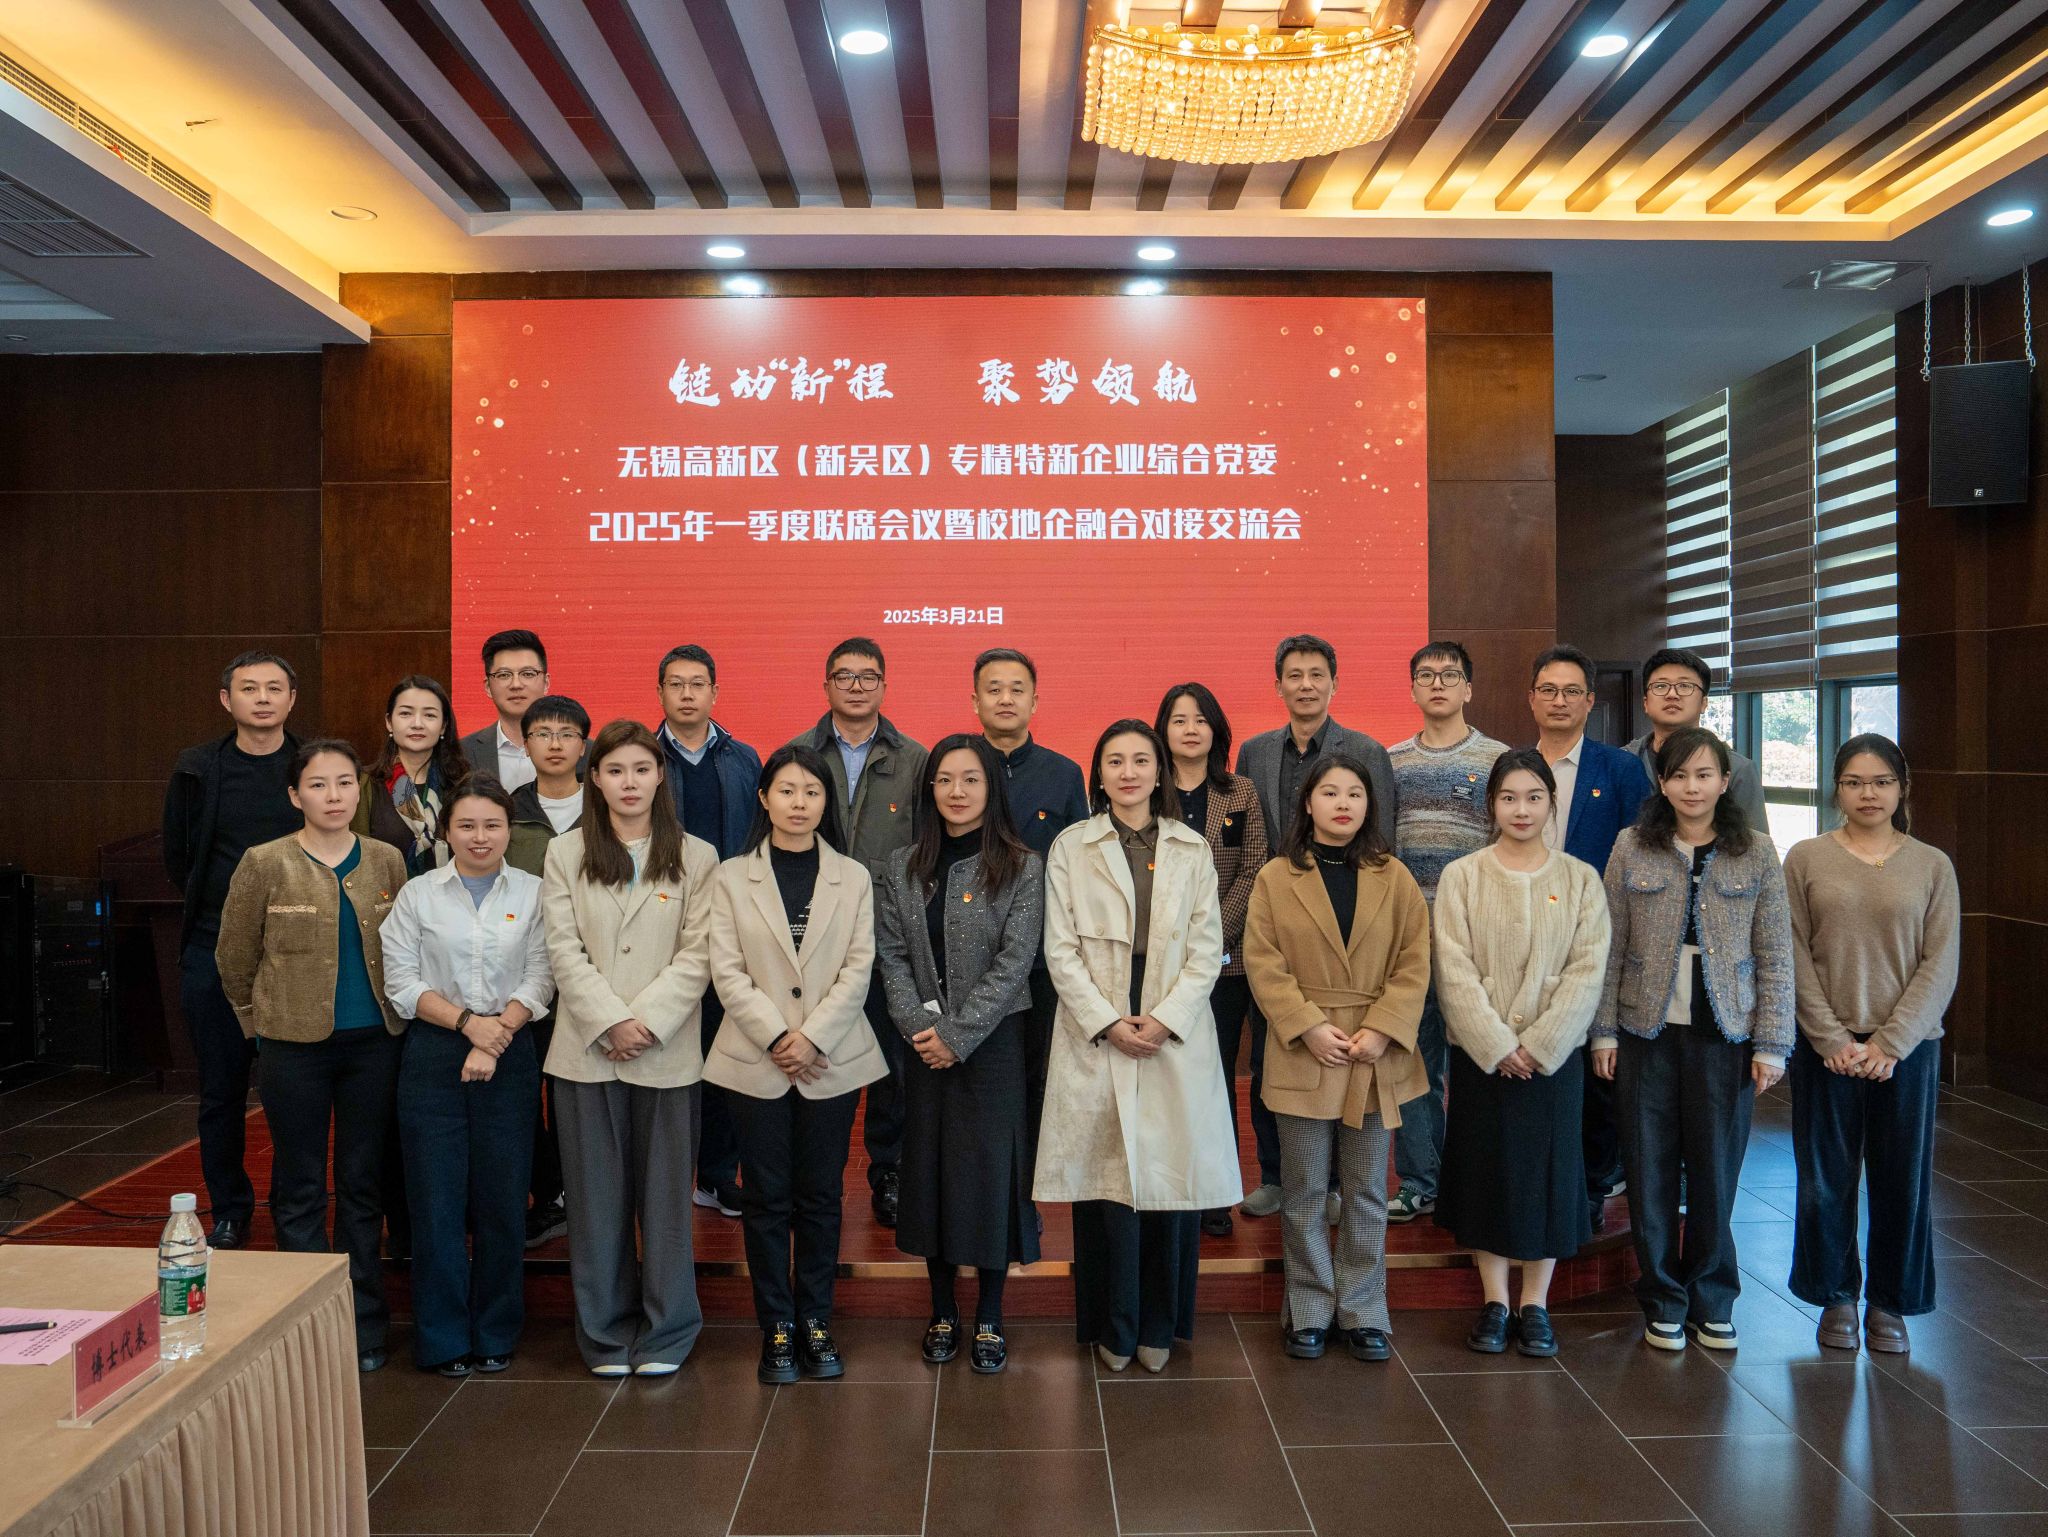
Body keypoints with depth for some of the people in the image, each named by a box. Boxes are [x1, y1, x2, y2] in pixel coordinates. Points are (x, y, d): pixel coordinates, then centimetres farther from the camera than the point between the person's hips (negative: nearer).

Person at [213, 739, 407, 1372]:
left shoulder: (387, 862, 3)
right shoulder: (265, 864, -4)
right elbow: (234, 957, 4)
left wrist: (393, 1014, 7)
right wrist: (262, 1021, 8)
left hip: (373, 1042, 2)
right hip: (295, 1047, -2)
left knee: (362, 1185, 10)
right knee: (299, 1188, 6)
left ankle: (363, 1327, 20)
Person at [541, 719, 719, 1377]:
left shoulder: (696, 857, 3)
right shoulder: (565, 852, 6)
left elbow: (696, 956, -3)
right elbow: (564, 949, -1)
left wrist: (649, 1023, -14)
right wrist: (612, 1022, -12)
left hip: (666, 1051, -1)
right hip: (586, 1049, 1)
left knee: (665, 1190, 5)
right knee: (596, 1193, 7)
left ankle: (666, 1330, 18)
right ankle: (605, 1330, 20)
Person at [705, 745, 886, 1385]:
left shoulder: (853, 878, 6)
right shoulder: (732, 877, 4)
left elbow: (859, 969, -1)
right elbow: (727, 972, -3)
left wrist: (812, 1037, -12)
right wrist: (777, 1036, -13)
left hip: (833, 1060, 1)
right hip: (756, 1061, 0)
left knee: (820, 1197, 7)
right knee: (766, 1198, 5)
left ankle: (816, 1322, 18)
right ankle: (777, 1327, 15)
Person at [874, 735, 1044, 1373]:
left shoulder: (1021, 868, -4)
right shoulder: (902, 869, 6)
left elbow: (1014, 962, -10)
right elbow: (891, 956, 2)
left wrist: (958, 1034, -15)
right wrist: (920, 1026, -12)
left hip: (993, 1042, -3)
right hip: (924, 1047, 3)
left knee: (991, 1169, 1)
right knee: (929, 1166, 8)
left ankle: (989, 1318, 16)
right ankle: (942, 1310, 24)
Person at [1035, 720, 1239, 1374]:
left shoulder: (1191, 849, 9)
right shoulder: (1071, 847, 6)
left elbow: (1207, 949, 4)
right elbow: (1061, 949, 0)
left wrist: (1165, 1018, -8)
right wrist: (1107, 1022, -10)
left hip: (1176, 1038, 1)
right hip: (1096, 1036, -1)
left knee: (1172, 1178, 1)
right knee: (1108, 1179, -1)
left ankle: (1159, 1326, 16)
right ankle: (1113, 1327, 14)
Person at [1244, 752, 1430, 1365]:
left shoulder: (1394, 877, 5)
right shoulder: (1276, 878, 1)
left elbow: (1414, 963, 1)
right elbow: (1263, 963, -4)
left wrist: (1382, 1030, -11)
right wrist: (1309, 1028, -13)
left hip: (1376, 1057, 1)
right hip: (1304, 1055, -1)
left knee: (1367, 1194, 10)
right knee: (1305, 1194, 7)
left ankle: (1363, 1312, 21)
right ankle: (1309, 1310, 19)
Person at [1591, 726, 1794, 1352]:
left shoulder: (1756, 854, 1)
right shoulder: (1632, 848, 1)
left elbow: (1775, 957, 1)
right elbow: (1611, 948, 2)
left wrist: (1772, 1043, -3)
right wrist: (1603, 1031, -1)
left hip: (1724, 1034, 0)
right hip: (1647, 1031, 1)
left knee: (1715, 1170, 6)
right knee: (1650, 1170, 5)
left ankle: (1713, 1302, 24)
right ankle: (1664, 1301, 21)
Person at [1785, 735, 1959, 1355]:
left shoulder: (1932, 866, 3)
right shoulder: (1806, 859, 0)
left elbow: (1940, 966, -1)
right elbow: (1795, 957, -3)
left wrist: (1890, 1044, -10)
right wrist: (1833, 1041, -10)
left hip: (1907, 1048, 1)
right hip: (1825, 1047, -1)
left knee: (1903, 1179, 7)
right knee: (1825, 1178, 6)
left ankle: (1889, 1303, 24)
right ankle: (1836, 1296, 23)